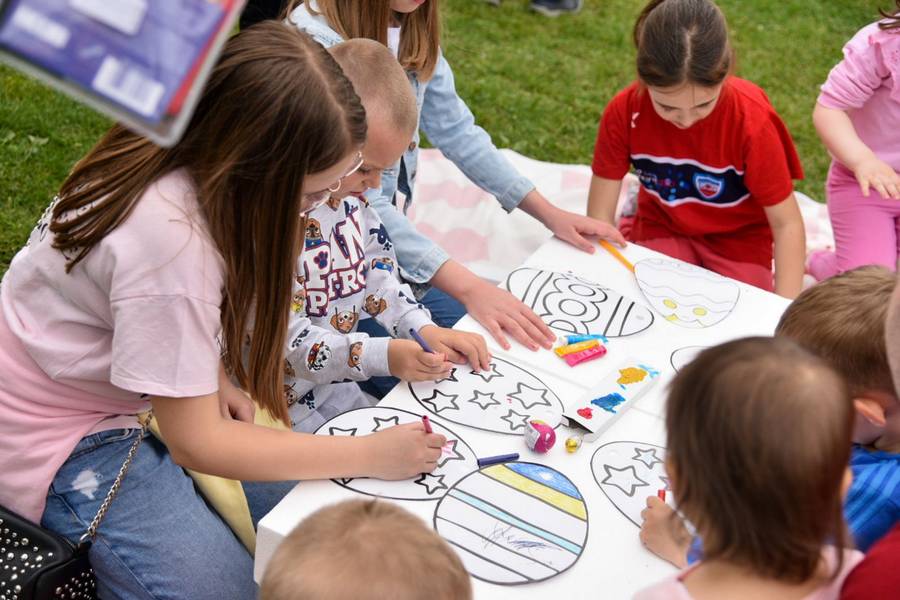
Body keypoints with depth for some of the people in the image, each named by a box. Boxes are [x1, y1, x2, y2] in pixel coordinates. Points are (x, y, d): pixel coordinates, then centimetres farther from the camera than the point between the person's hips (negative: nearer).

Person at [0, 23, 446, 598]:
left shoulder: (192, 159, -12)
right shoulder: (171, 237, -36)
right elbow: (195, 443, -26)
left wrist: (212, 375, -10)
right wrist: (369, 454, -21)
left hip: (130, 392, 8)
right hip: (63, 441, -8)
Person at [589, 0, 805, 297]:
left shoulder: (752, 119, -30)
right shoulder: (624, 111, -25)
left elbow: (787, 223, -22)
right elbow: (600, 215, -17)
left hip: (737, 237, -1)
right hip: (662, 228, 1)